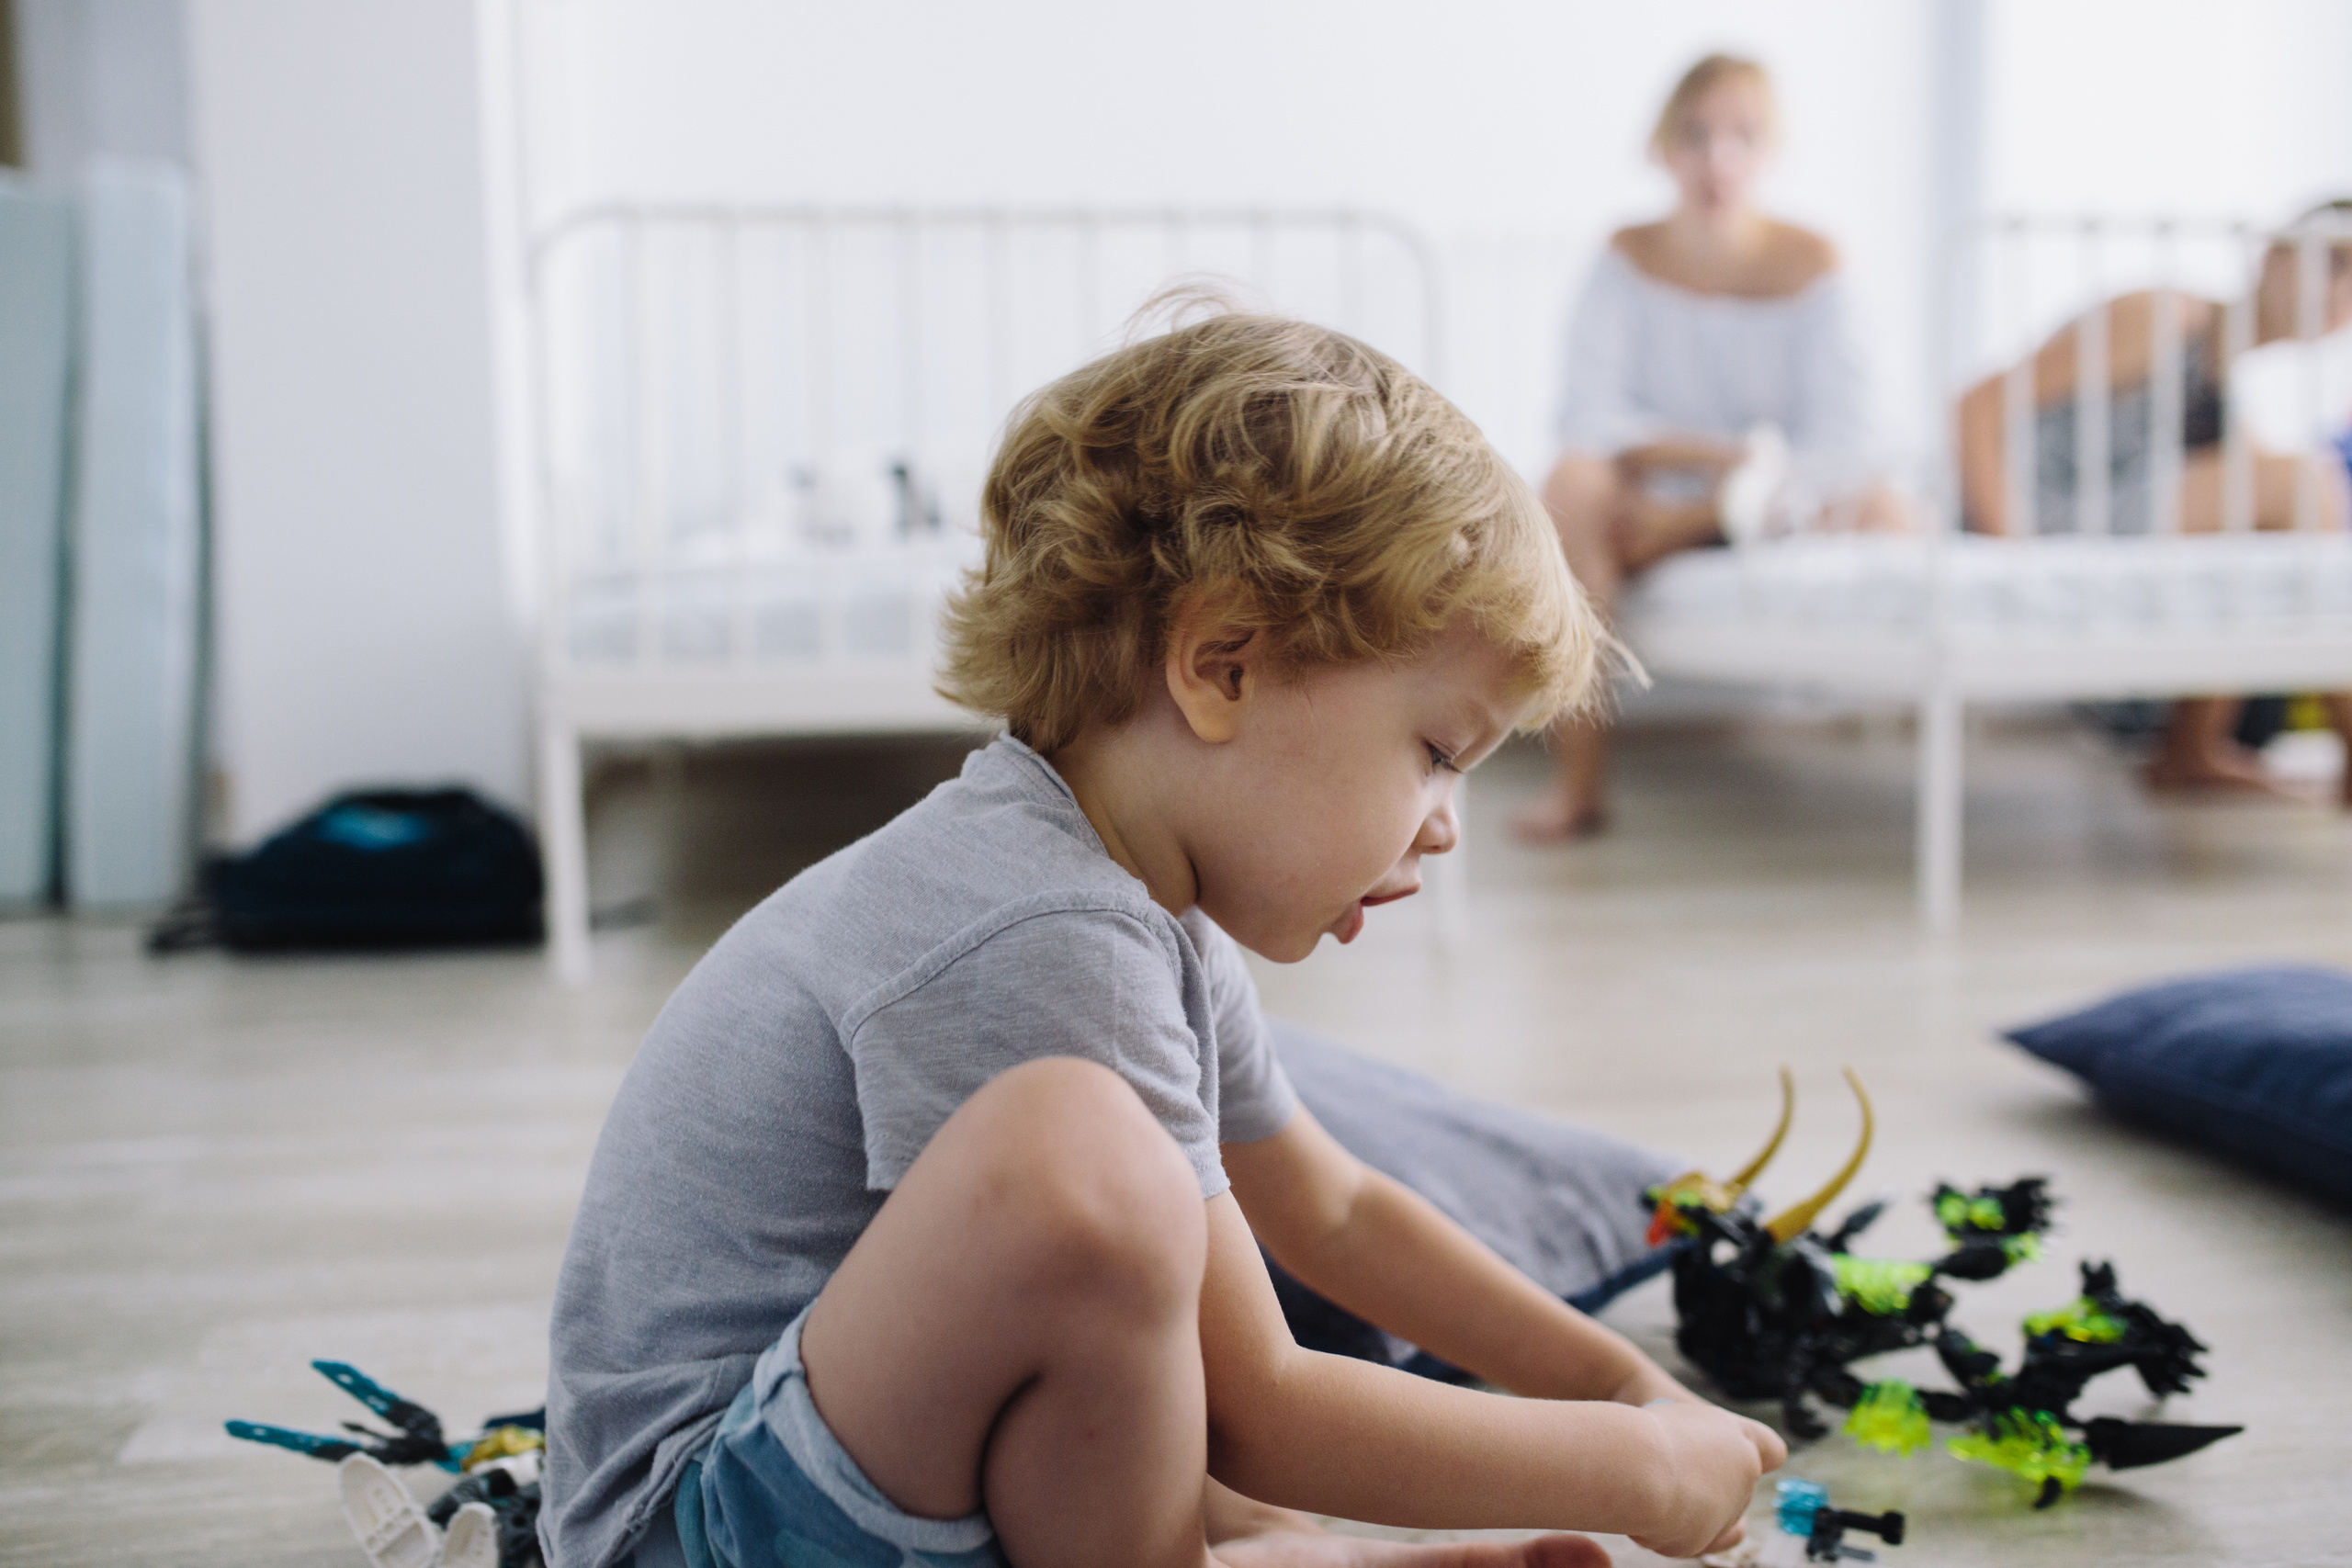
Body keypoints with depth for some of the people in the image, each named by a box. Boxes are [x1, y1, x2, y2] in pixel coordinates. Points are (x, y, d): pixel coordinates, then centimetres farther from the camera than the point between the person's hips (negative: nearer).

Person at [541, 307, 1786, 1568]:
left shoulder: (1163, 915, 5)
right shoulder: (1033, 940, -27)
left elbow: (1332, 1212, 20)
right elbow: (1250, 1418, -22)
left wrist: (1625, 1381, 19)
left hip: (917, 1461, 10)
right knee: (1075, 1156, -35)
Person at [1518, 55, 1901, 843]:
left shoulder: (1808, 261, -5)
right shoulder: (1629, 257, -3)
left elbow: (1840, 436, -14)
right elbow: (1588, 419, -16)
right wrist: (1727, 457, -28)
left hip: (1787, 515, -1)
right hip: (1649, 509, 1)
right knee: (1573, 482, -34)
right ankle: (1577, 779, -30)